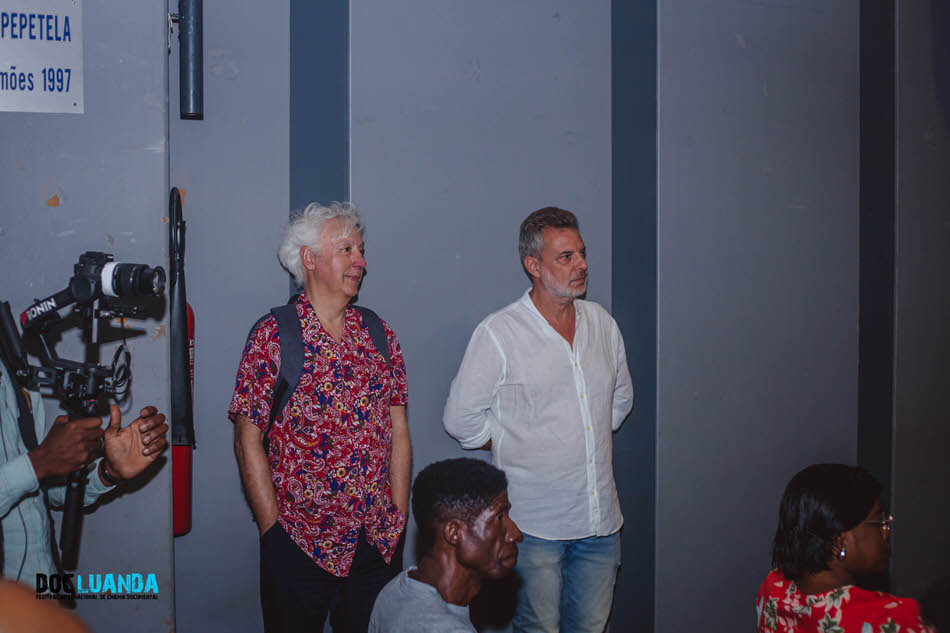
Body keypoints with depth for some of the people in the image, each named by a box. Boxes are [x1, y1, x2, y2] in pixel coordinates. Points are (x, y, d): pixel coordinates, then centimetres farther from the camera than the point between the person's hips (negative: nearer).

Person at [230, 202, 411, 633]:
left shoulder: (380, 337, 6)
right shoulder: (273, 336, -7)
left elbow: (398, 433, 8)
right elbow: (248, 441, -7)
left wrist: (399, 520, 3)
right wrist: (273, 531, -9)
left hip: (379, 543, 4)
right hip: (300, 544, -4)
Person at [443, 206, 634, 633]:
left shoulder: (601, 323, 7)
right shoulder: (498, 334, -9)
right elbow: (460, 418, -5)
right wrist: (515, 448, 0)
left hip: (601, 520, 5)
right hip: (535, 524, -5)